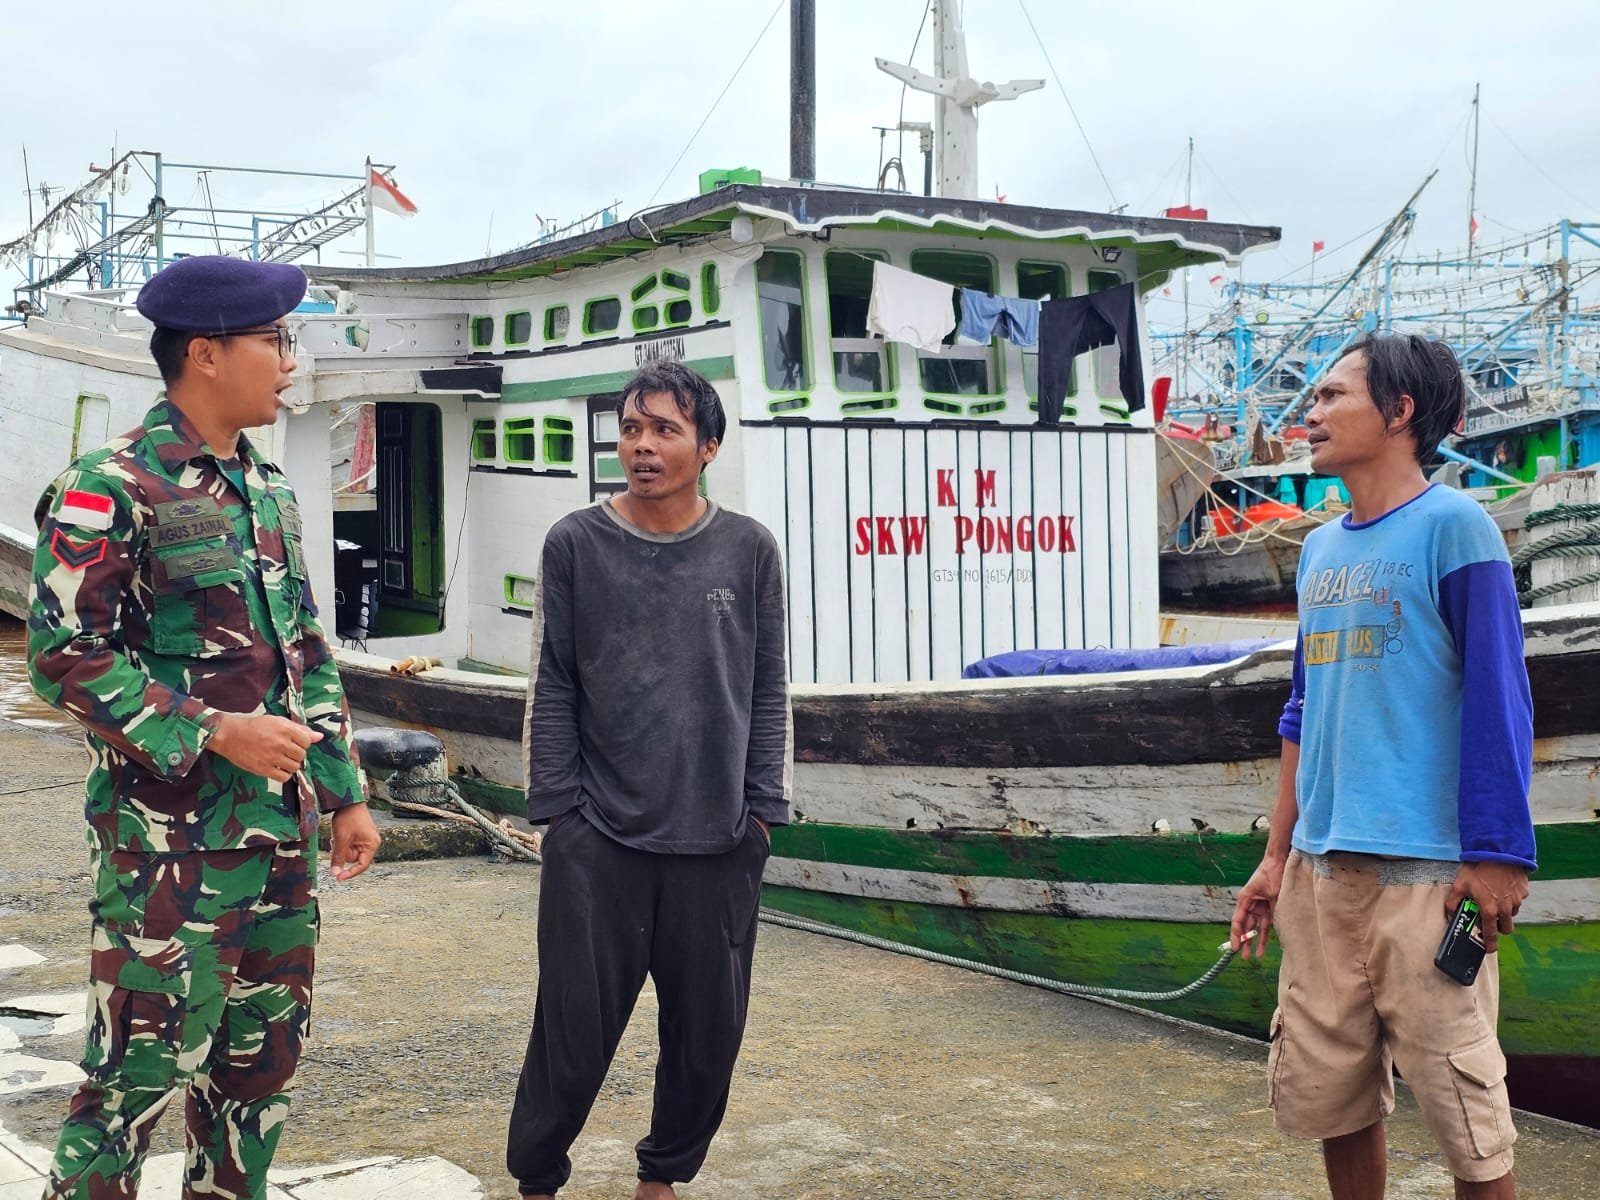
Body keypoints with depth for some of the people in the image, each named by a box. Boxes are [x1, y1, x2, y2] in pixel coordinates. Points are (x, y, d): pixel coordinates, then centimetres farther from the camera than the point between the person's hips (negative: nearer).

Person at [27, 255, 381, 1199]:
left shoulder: (271, 492, 12)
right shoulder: (112, 489, -11)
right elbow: (65, 653, -16)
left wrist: (346, 793, 13)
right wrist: (213, 733, -20)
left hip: (283, 830, 8)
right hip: (172, 839, -7)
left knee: (265, 1052, 15)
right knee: (143, 1068, -1)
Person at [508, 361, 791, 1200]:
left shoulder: (748, 550, 3)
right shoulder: (576, 544, 0)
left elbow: (768, 691, 7)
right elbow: (551, 689, 2)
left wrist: (761, 810, 2)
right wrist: (558, 810, -3)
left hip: (719, 844, 2)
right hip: (597, 841, -1)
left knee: (709, 1032, 9)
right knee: (575, 1029, 3)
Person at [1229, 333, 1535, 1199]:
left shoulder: (1453, 528, -6)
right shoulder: (1320, 549, 14)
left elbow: (1499, 702, -11)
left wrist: (1497, 857, -15)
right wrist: (1278, 855, 17)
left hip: (1425, 869, -7)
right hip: (1321, 869, 7)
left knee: (1460, 1098, -1)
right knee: (1323, 1087, 11)